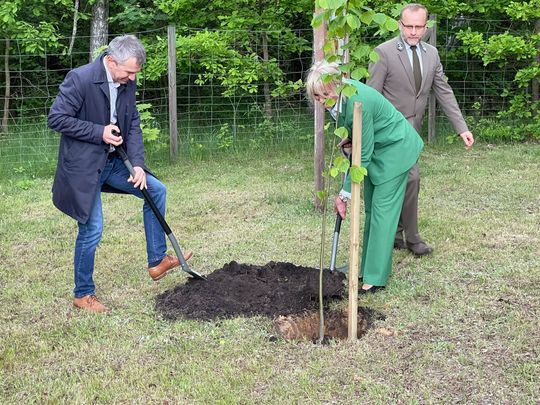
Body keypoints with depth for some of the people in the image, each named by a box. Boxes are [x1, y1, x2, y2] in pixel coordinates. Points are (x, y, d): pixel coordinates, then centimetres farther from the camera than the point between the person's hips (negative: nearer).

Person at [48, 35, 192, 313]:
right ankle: (83, 294, 16)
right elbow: (56, 118, -20)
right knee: (92, 229, -4)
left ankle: (157, 261, 17)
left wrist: (138, 164, -7)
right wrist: (99, 132, -22)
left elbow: (133, 124, 5)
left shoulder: (127, 84, 0)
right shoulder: (80, 79, -22)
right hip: (83, 165, -7)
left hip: (111, 161, 8)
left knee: (156, 190, 6)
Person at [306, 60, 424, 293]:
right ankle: (370, 268, 19)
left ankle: (375, 278, -8)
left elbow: (363, 155, -27)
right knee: (370, 208, 11)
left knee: (383, 209, -11)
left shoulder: (359, 103, -35)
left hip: (395, 148, -9)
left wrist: (345, 194, -21)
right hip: (376, 147, 9)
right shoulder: (338, 96, -11)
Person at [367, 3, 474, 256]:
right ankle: (412, 237, 0)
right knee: (410, 177, -14)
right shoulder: (384, 52, -12)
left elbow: (444, 92, 7)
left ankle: (394, 234, 23)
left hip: (413, 128, 6)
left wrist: (461, 128, 0)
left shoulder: (431, 54, 6)